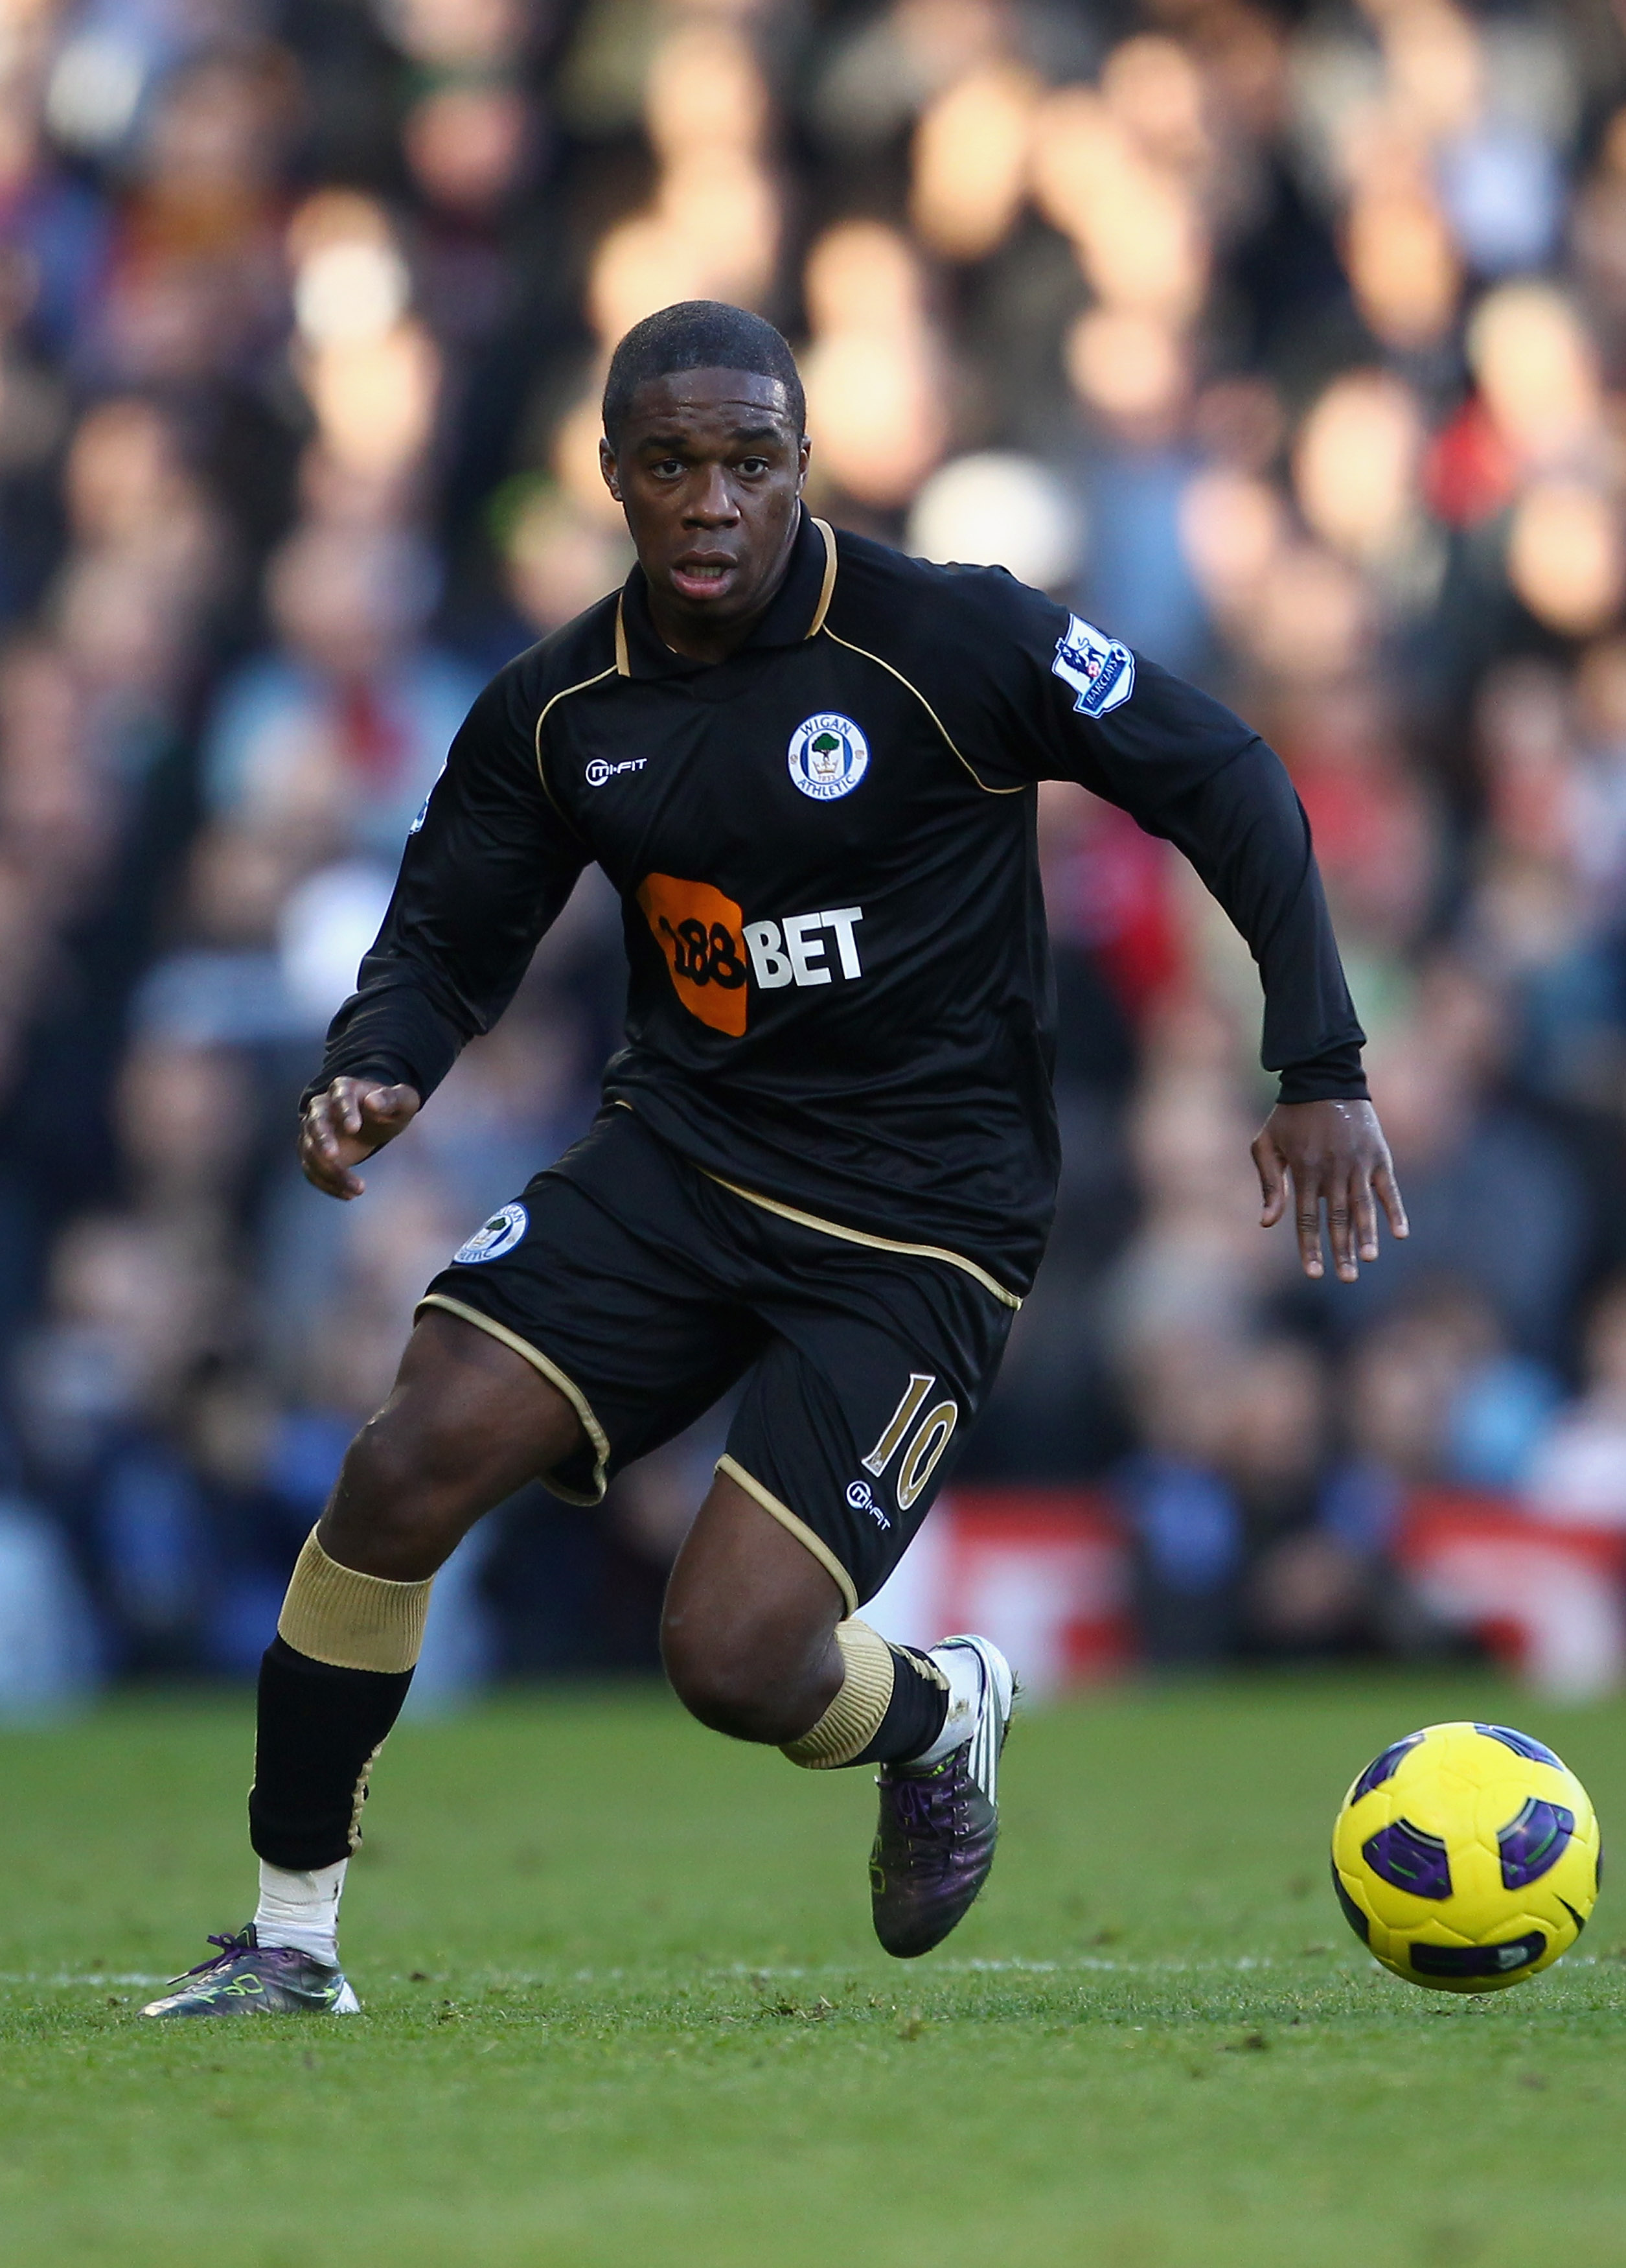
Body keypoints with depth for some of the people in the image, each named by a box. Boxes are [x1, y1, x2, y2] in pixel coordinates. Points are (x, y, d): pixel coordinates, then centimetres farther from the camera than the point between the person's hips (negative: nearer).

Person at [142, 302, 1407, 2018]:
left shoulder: (949, 640, -13)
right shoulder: (557, 710, 1)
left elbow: (1223, 782, -7)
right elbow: (447, 939, 13)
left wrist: (1322, 1069, -11)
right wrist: (373, 1072, -11)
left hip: (916, 1226, -4)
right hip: (677, 1163, 4)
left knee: (735, 1661, -17)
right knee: (409, 1463, -18)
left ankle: (945, 1709, 22)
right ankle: (289, 1937, -4)